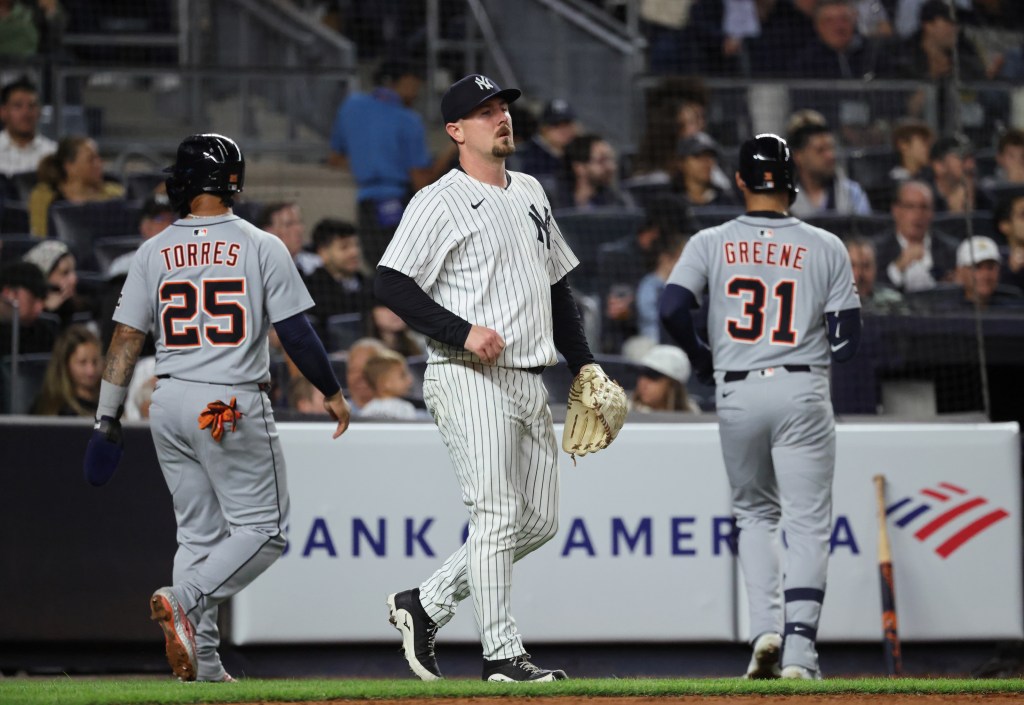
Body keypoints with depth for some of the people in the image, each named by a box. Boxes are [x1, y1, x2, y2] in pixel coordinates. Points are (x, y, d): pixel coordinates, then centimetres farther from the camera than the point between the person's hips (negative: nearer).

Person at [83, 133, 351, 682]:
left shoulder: (153, 252, 5)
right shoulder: (261, 247, -4)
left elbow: (125, 339, 3)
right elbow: (296, 333, -6)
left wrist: (107, 419, 8)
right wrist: (332, 393, 8)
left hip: (168, 405, 5)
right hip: (233, 407, -5)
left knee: (199, 534, 13)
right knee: (261, 531, 1)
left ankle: (203, 666, 7)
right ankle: (183, 600, -22)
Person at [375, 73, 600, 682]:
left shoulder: (530, 193, 18)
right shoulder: (440, 202, -6)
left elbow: (558, 284, 25)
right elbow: (392, 283, -15)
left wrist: (584, 364, 17)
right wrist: (463, 332, -22)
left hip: (530, 380, 8)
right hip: (471, 380, -8)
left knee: (539, 521, 8)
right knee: (497, 515, -10)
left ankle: (426, 605, 18)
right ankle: (503, 655, -6)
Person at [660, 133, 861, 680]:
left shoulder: (711, 244, 2)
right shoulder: (825, 247, 2)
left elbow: (672, 309, -9)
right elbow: (847, 338, -1)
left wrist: (702, 359, 9)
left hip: (736, 394, 1)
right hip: (803, 394, -1)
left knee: (755, 513, 20)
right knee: (807, 525, 2)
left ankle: (765, 629, 3)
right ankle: (799, 652, -10)